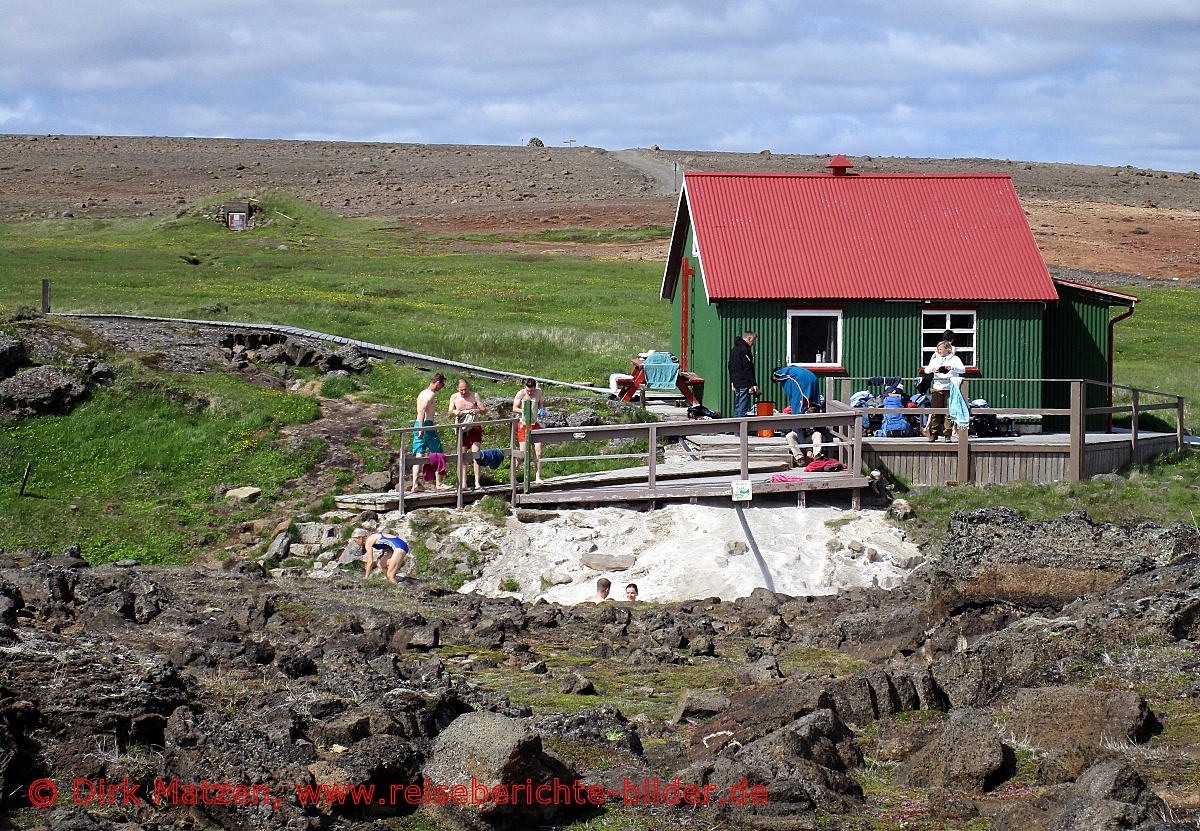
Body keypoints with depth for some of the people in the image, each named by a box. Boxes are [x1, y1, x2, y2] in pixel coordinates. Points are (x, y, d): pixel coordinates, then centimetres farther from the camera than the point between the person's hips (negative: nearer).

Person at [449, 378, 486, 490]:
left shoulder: (475, 396, 0)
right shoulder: (454, 397, 6)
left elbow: (484, 410, 0)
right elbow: (450, 413, 6)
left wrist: (477, 411, -22)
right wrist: (454, 412, -17)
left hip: (474, 428, -2)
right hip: (462, 430, 2)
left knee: (476, 454, -12)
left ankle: (477, 482, -15)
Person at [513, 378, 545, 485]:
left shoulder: (538, 392, 5)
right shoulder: (521, 394, -8)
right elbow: (514, 408, -7)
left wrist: (541, 410, -3)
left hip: (535, 424, 4)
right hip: (523, 425, -4)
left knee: (538, 452, -3)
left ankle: (538, 478, 3)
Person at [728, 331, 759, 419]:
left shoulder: (733, 349, 17)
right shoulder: (745, 350, -13)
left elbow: (730, 366, 24)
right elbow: (748, 369, -17)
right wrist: (754, 384, -16)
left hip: (736, 383, 9)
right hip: (744, 384, -9)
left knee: (737, 407, 13)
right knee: (743, 408, -9)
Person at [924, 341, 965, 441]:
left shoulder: (954, 359, 4)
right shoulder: (936, 359, 15)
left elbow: (963, 369, -9)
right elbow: (926, 370, 11)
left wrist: (952, 367, -26)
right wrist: (931, 369, -12)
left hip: (950, 389, -3)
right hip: (937, 389, 3)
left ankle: (948, 434, -1)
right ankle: (934, 434, 8)